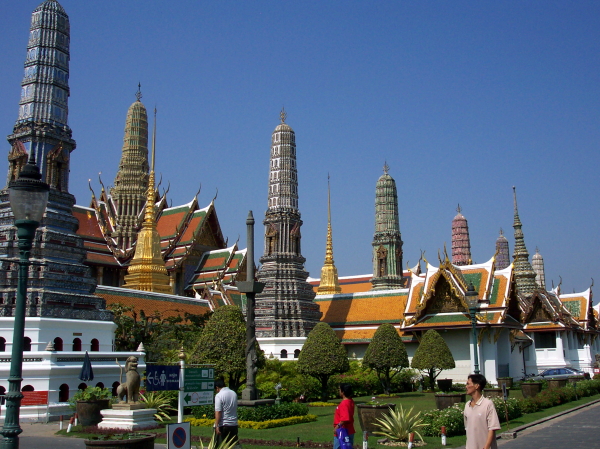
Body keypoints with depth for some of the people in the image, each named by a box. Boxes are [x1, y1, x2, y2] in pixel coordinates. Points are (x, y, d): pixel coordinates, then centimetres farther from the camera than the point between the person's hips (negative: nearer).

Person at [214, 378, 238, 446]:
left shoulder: (219, 396, -13)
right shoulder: (234, 394, 8)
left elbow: (218, 412, -18)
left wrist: (217, 426, -18)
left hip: (223, 425, -6)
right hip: (234, 424, 6)